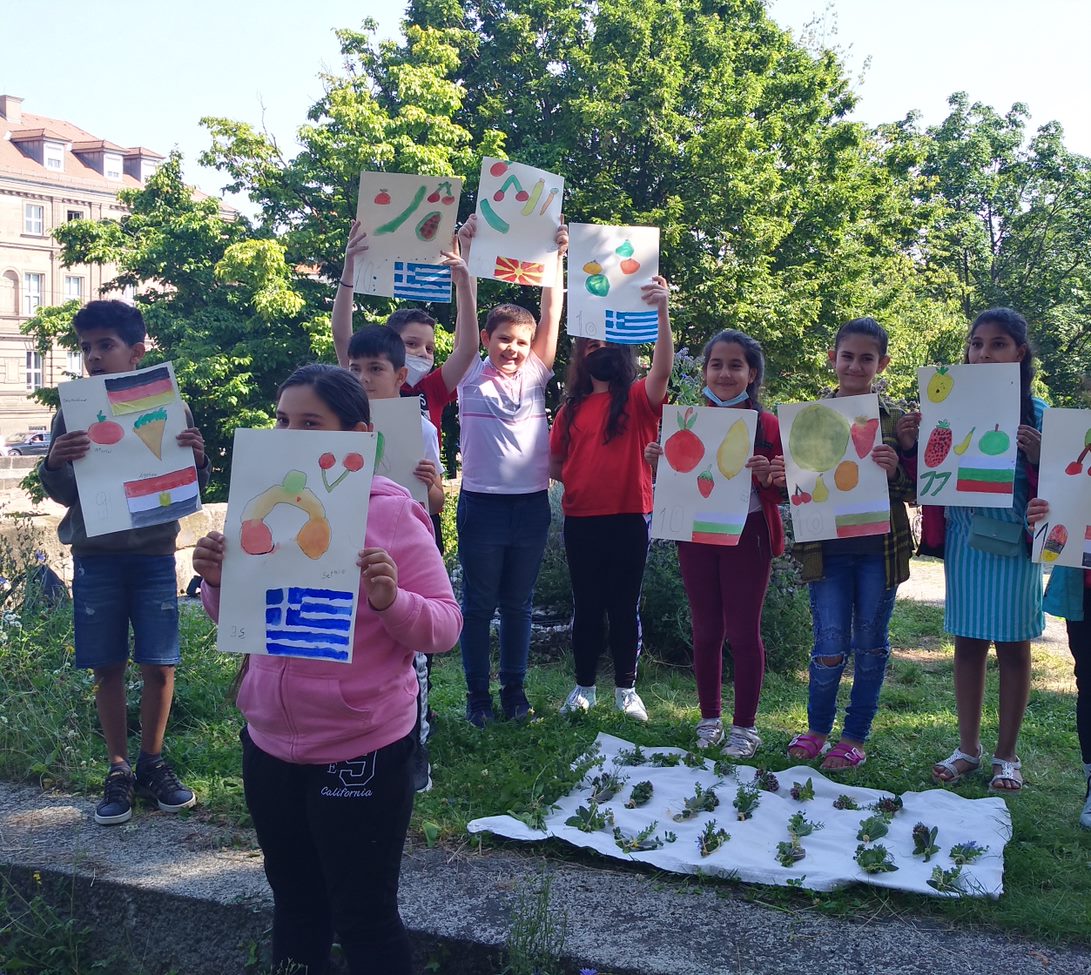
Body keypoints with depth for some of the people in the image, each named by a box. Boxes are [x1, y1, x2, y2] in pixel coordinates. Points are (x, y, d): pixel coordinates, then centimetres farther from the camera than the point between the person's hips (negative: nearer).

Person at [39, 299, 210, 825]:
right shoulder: (72, 413, 3)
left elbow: (191, 490, 3)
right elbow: (62, 493, 2)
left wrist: (198, 458, -18)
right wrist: (53, 465, -20)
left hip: (153, 556, 0)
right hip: (95, 558, 1)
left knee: (159, 665, 2)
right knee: (107, 668, 5)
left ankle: (152, 762, 21)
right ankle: (118, 771, 20)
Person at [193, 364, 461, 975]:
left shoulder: (391, 513, -14)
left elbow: (446, 626, -15)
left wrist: (389, 601, -33)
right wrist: (217, 581, -8)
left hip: (361, 752, -6)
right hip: (270, 744, 6)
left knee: (363, 917, 8)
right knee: (295, 904, 23)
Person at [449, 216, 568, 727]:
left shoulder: (534, 376, 6)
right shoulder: (471, 377, 1)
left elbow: (552, 313, 2)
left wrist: (555, 257, -3)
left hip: (531, 503, 2)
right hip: (482, 502, -2)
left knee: (518, 603, 12)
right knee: (478, 603, 6)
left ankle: (514, 689, 23)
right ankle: (477, 694, 17)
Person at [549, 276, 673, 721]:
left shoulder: (638, 399, -1)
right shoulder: (572, 407, 8)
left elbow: (663, 368, -21)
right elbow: (554, 462, 14)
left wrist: (662, 310, -32)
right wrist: (578, 479, -6)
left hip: (629, 518, -3)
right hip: (580, 520, 3)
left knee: (625, 606, 7)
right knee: (586, 606, 12)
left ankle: (626, 689, 19)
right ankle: (583, 686, 24)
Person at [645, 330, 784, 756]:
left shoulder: (768, 425, -3)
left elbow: (781, 493, 0)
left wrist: (767, 477, -22)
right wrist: (658, 461, -8)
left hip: (747, 536, -3)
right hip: (696, 535, 3)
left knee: (743, 632, 3)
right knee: (706, 630, 11)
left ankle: (745, 725, 15)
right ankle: (710, 718, 25)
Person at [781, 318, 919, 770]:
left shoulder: (897, 419, 1)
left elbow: (914, 493, 0)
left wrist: (896, 468, -20)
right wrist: (781, 478, -14)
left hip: (879, 549, 0)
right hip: (827, 549, 0)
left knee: (870, 644, 10)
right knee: (830, 646, 0)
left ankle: (855, 737, 25)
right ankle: (817, 729, 24)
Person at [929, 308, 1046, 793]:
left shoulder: (1037, 414, -4)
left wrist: (1038, 457, -21)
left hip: (1014, 541, -2)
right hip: (963, 538, 3)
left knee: (1013, 646, 6)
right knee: (967, 642, 10)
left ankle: (1007, 755, 19)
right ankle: (967, 748, 23)